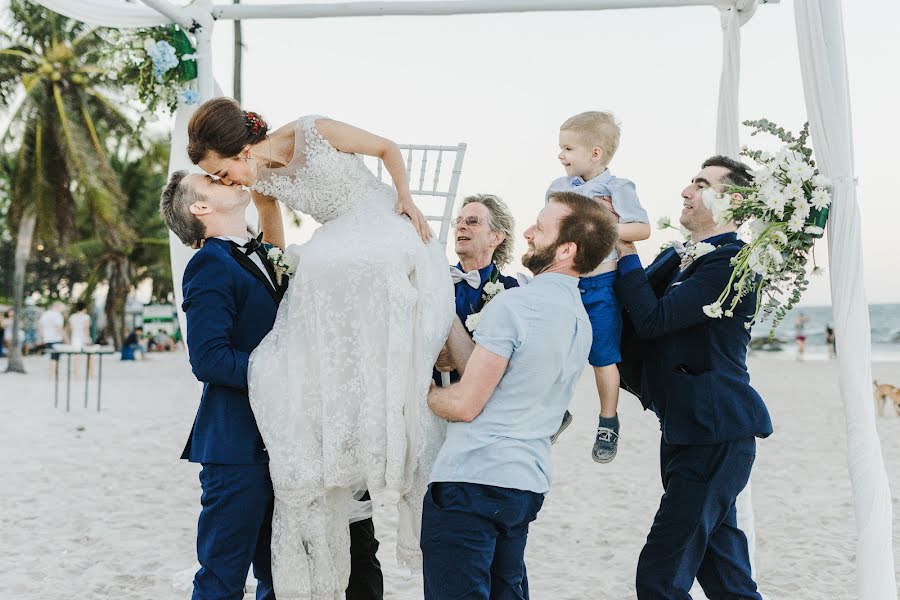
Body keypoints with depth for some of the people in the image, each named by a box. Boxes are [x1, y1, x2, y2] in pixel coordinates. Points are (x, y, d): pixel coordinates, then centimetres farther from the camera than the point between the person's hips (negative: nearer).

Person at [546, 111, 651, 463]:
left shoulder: (616, 188, -8)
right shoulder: (558, 188, 8)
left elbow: (642, 229, -12)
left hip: (600, 285, -5)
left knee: (602, 357, 4)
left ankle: (608, 423, 20)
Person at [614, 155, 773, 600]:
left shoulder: (732, 262, -15)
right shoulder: (675, 258, 14)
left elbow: (652, 319, -22)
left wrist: (625, 251, -12)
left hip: (715, 434, -9)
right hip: (686, 431, 9)